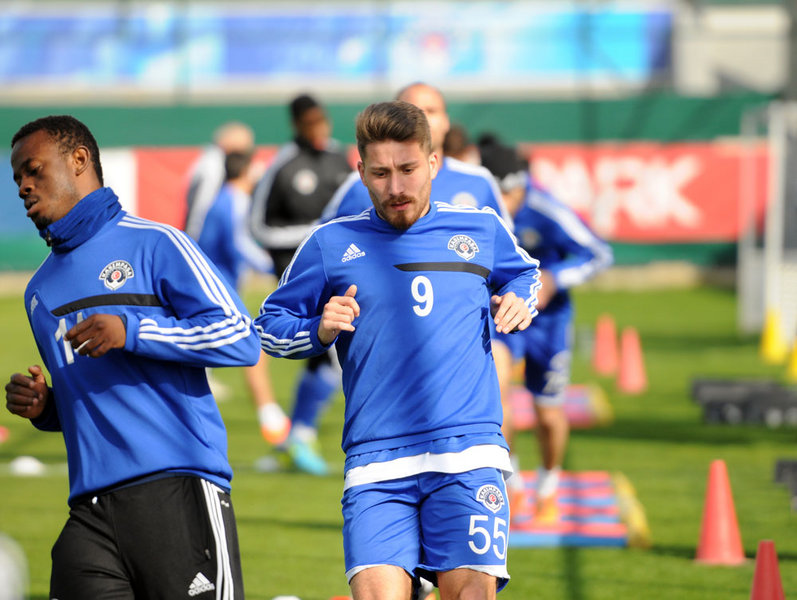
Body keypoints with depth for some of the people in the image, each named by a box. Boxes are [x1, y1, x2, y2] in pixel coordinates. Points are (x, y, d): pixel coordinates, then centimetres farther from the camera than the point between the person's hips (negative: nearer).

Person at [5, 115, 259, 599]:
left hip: (178, 490, -6)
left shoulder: (153, 244, 2)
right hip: (90, 512, 6)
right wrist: (41, 408, 11)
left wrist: (132, 332, -14)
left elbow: (242, 338, -6)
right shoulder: (41, 290, 24)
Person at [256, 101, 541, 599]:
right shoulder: (331, 244, 11)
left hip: (468, 451, 0)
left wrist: (518, 302, 11)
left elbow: (524, 273, 34)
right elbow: (270, 326, 20)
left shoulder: (483, 230, 13)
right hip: (376, 461, 0)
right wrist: (320, 331, -1)